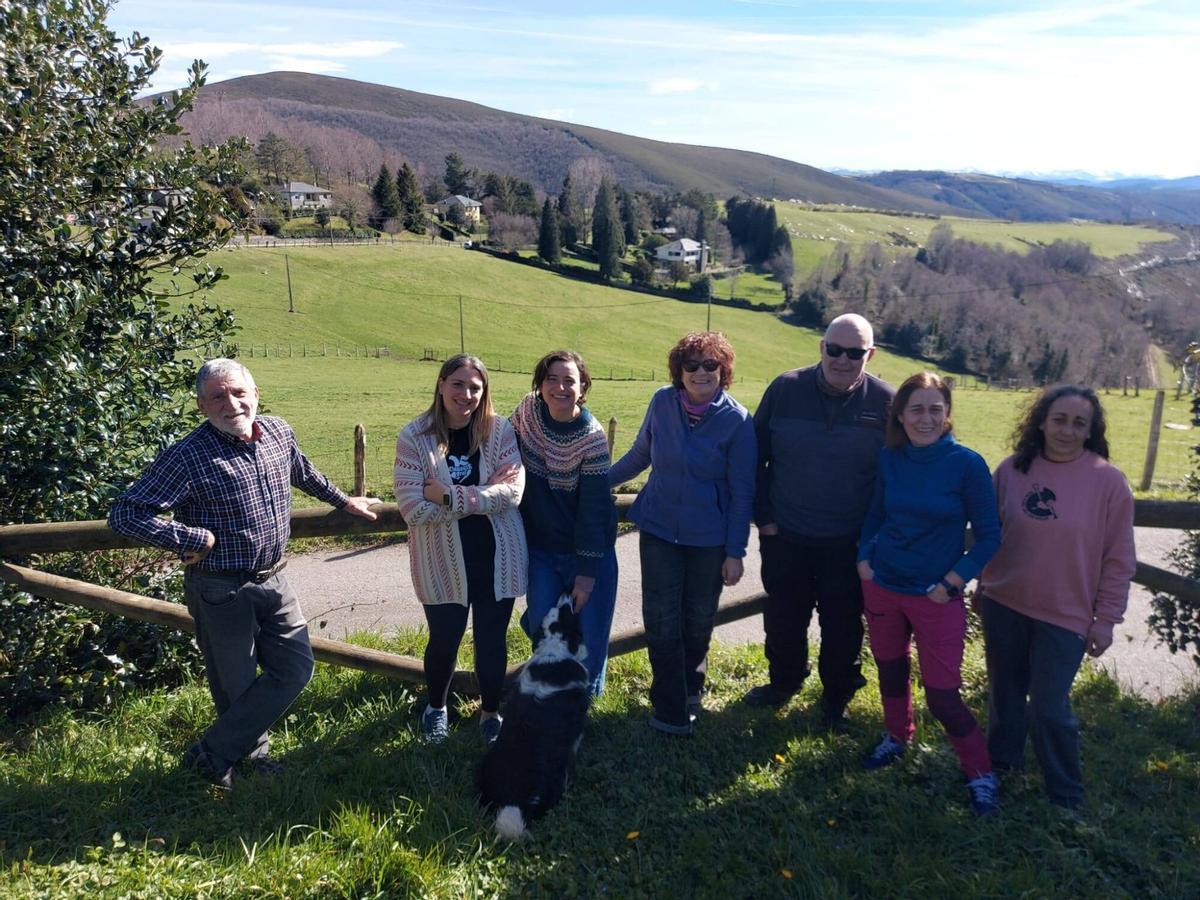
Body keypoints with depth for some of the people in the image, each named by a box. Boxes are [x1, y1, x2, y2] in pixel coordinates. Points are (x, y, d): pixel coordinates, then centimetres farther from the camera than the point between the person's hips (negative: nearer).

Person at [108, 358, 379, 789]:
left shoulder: (279, 433, -2)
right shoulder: (188, 457, -21)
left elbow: (304, 473, 20)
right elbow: (125, 514, -21)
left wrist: (344, 501, 30)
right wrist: (196, 539, -23)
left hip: (274, 580, 7)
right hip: (222, 591, -6)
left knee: (296, 667, 10)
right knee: (237, 688, 6)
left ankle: (213, 752, 25)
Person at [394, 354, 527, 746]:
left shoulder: (499, 430, -7)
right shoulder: (414, 437, -11)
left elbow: (512, 492, -16)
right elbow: (414, 509, -18)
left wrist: (449, 496, -22)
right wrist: (483, 495, -19)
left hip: (496, 558, 1)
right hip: (443, 563, -1)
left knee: (492, 642, 13)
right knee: (444, 641, 15)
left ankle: (490, 712, 39)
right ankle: (436, 706, 45)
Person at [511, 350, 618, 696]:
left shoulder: (592, 439, -19)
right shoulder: (527, 413, -8)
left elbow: (593, 509, -17)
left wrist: (587, 573, -16)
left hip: (588, 548, -3)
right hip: (540, 546, 3)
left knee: (589, 633, 3)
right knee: (541, 625, 3)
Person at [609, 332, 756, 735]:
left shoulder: (737, 421, -12)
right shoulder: (662, 402, -6)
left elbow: (742, 492, -8)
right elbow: (641, 453, 11)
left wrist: (735, 552, -8)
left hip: (709, 539, -1)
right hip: (659, 530, 1)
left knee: (699, 619, 14)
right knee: (661, 619, 2)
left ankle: (691, 688, 40)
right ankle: (670, 709, 16)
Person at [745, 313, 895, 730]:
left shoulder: (886, 402, -8)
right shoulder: (786, 389, -7)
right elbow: (756, 457, 1)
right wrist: (763, 516, -2)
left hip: (849, 544, -1)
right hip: (784, 537, 1)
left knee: (842, 626, 14)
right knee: (783, 618, 17)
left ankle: (837, 697, 36)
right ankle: (784, 681, 42)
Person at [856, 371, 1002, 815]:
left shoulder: (967, 464, -14)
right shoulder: (890, 458, -3)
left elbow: (988, 536, -7)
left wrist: (952, 583, -12)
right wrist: (864, 558, 1)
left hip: (936, 596, -4)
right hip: (882, 587, 4)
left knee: (942, 695, -1)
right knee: (890, 670, 19)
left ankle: (981, 773, 22)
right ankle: (896, 737, 45)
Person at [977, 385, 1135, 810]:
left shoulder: (1108, 481, -11)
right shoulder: (1011, 470, -4)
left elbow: (1118, 559, -6)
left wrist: (1105, 619, -6)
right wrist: (982, 586, 12)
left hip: (1065, 616, -3)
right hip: (1003, 605, 3)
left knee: (1049, 708, 2)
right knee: (1004, 694, 19)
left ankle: (1065, 795, 25)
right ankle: (1002, 762, 42)